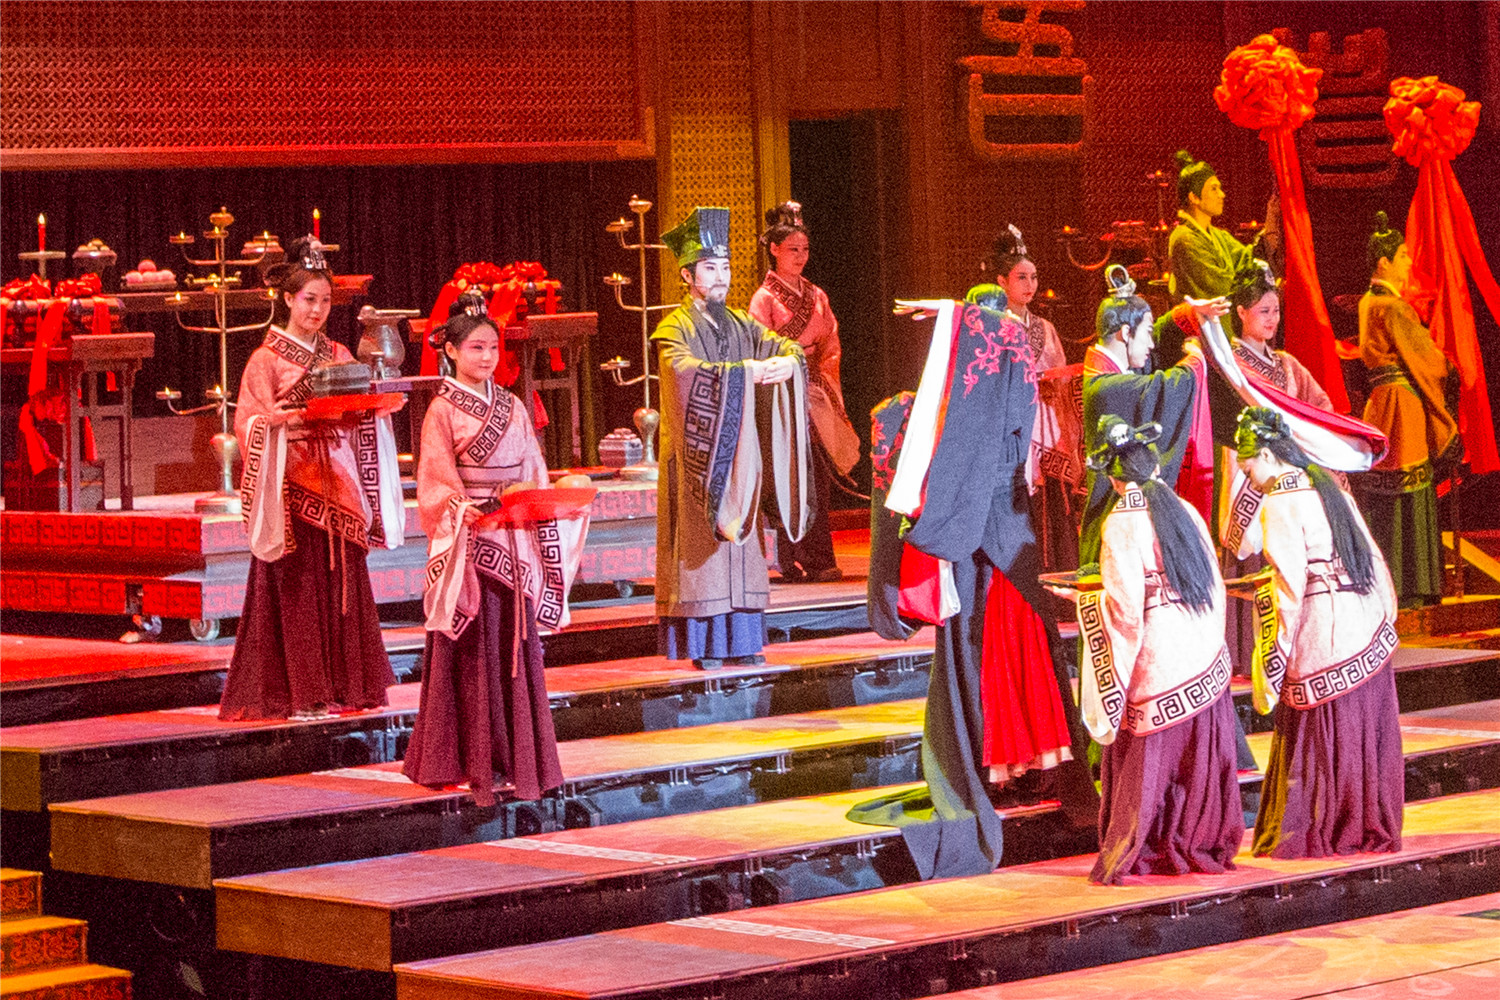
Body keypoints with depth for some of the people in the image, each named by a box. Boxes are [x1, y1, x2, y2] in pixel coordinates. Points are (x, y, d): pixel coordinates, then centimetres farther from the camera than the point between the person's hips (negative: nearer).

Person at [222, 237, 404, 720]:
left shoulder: (338, 355, 14)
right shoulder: (267, 359, -1)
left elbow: (362, 419, 18)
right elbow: (250, 423, -8)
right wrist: (281, 419, -25)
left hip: (337, 479, 5)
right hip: (293, 483, -5)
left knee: (342, 581, 3)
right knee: (299, 585, -6)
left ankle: (341, 687, 8)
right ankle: (299, 694, -3)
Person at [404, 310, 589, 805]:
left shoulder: (513, 408, 14)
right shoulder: (443, 410, -3)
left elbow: (533, 471, 15)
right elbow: (436, 477, -11)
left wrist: (545, 505, -2)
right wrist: (459, 508, -28)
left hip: (514, 540, 5)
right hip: (467, 539, -5)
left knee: (515, 644, 6)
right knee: (474, 649, -3)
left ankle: (518, 757, 10)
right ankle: (476, 764, 0)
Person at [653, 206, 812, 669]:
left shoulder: (739, 326, 14)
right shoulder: (674, 329, -4)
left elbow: (785, 347, 4)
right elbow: (686, 371, -24)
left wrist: (788, 360, -21)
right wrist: (747, 370, -28)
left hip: (739, 451, 6)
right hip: (697, 452, -6)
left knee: (741, 543, 3)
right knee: (700, 544, -6)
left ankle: (739, 639, 6)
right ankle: (703, 643, -5)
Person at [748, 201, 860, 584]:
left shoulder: (816, 296, 15)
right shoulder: (764, 299, -3)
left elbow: (830, 348, 18)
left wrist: (825, 384, 9)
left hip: (815, 395, 6)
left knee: (818, 480, 1)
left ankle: (818, 561, 2)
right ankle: (793, 563, -7)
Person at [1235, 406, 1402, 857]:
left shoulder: (1280, 504, -12)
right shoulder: (1331, 490, 11)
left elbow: (1291, 591, -17)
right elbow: (1373, 559, 13)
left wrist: (1274, 659, -13)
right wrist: (1385, 617, 19)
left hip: (1322, 636, -7)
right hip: (1370, 631, 7)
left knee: (1317, 741, 2)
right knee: (1366, 732, 13)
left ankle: (1306, 835, 10)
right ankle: (1374, 828, 21)